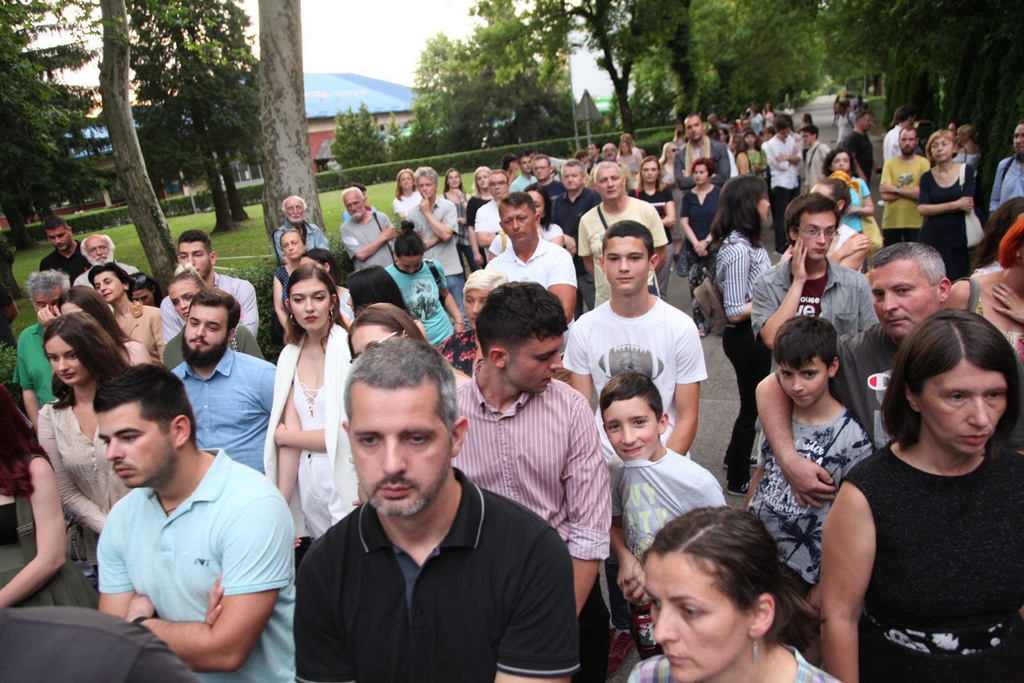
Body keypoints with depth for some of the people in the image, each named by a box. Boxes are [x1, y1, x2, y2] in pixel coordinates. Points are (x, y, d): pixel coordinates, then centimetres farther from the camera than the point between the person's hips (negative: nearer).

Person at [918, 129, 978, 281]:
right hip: (931, 238, 1)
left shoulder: (967, 171, 4)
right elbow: (922, 209, -6)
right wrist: (955, 205, -11)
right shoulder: (927, 177, 8)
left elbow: (968, 204, -7)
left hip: (957, 239, -1)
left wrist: (937, 208, -4)